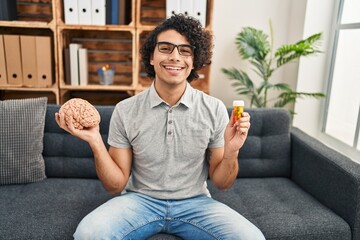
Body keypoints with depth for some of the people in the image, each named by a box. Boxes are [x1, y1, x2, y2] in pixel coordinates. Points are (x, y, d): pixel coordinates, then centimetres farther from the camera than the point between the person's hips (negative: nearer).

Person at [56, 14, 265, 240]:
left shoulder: (214, 109, -7)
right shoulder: (125, 111, -7)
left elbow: (221, 183, 0)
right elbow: (116, 185, -4)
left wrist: (231, 152, -21)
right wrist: (96, 142, -19)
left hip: (194, 203, 1)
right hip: (140, 200, 0)